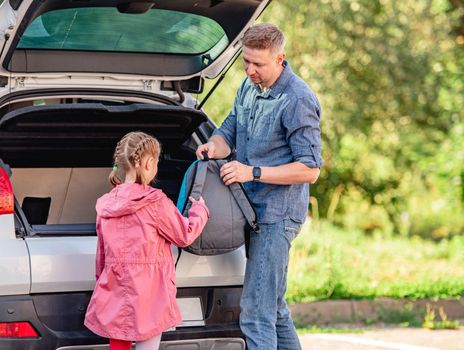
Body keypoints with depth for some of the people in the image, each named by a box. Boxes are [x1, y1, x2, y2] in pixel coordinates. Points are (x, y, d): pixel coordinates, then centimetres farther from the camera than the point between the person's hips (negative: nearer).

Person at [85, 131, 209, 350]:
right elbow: (185, 235, 0)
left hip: (114, 294, 6)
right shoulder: (155, 202, -12)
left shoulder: (105, 205, 6)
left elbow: (101, 253, 13)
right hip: (146, 294, -6)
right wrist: (199, 209, 17)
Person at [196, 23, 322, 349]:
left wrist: (253, 172, -24)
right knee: (274, 305, 18)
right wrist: (215, 146, -7)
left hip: (276, 215, -9)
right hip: (253, 209, 9)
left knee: (256, 311, -12)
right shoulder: (249, 87, 10)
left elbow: (310, 169, -18)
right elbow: (229, 130, 18)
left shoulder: (297, 101, -17)